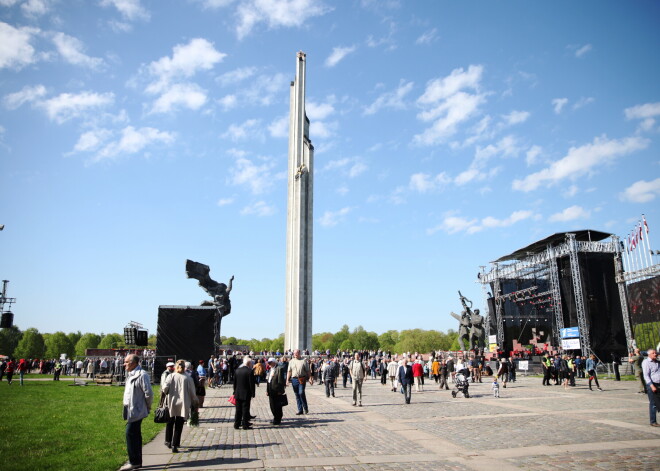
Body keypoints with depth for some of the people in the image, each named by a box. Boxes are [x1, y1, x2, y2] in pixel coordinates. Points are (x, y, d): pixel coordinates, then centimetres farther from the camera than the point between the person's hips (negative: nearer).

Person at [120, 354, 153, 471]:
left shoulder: (142, 375, -19)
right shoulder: (130, 374, 12)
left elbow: (148, 393, -19)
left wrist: (148, 406, -7)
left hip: (136, 411, -9)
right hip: (131, 410, 9)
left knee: (131, 434, -7)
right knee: (135, 435, 15)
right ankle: (137, 461, 25)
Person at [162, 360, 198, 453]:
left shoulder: (171, 376, -3)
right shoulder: (188, 378, -3)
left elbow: (165, 387, -16)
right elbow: (192, 393, -2)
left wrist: (163, 392, 6)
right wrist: (195, 403, 11)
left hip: (171, 404, 1)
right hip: (183, 405, -1)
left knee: (170, 423, 22)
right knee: (179, 426, 6)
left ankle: (168, 441, 32)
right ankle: (175, 445, 3)